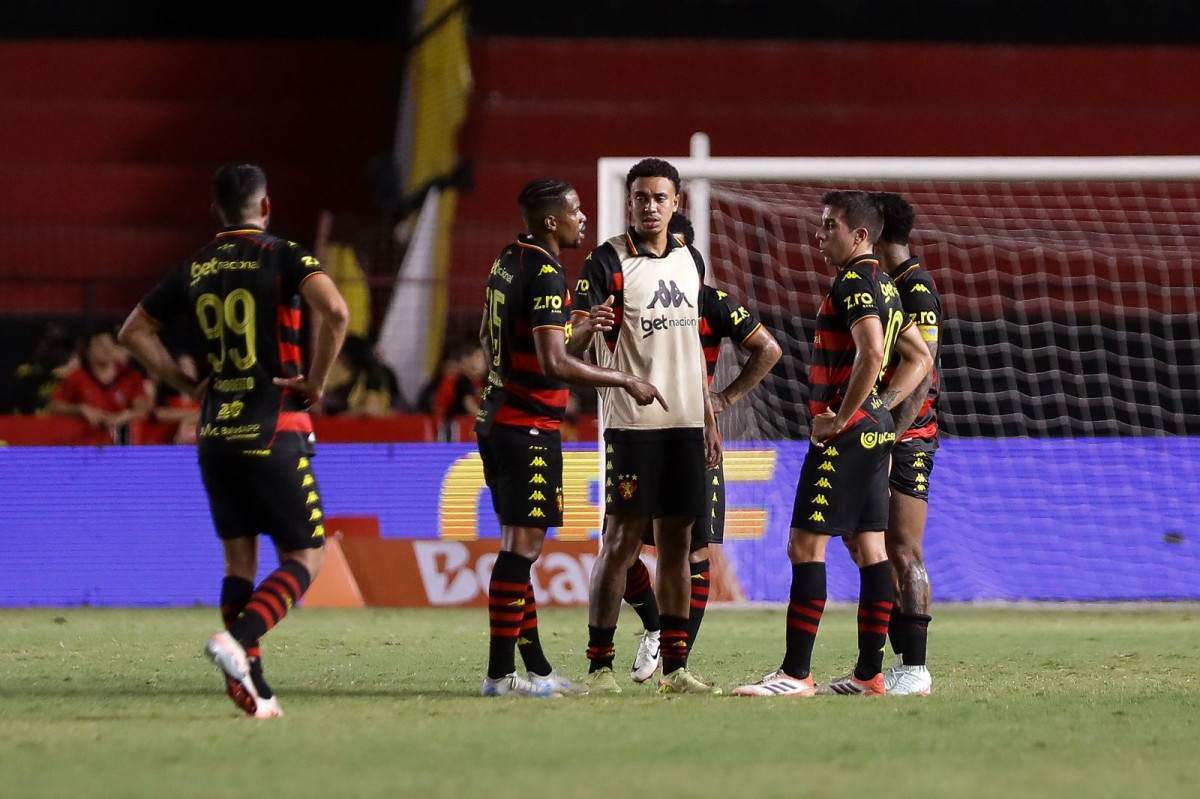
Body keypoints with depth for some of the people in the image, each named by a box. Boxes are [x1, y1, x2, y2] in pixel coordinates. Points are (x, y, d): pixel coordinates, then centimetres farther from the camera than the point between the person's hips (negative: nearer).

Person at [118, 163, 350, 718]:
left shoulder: (193, 269, 10)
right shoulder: (282, 256, -6)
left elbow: (134, 331, 17)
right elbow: (334, 311, -22)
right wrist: (316, 380, -10)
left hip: (215, 434, 5)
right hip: (274, 432, -5)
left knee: (239, 561, 11)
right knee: (304, 558, 2)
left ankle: (251, 688, 4)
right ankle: (237, 640, -20)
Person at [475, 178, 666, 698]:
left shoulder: (508, 263, 13)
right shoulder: (546, 275, -16)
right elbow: (554, 364, -23)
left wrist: (580, 329, 24)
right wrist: (625, 381, -15)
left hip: (497, 419, 10)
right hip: (529, 428, -10)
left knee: (519, 545, 11)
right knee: (522, 545, -8)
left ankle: (536, 668, 16)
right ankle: (500, 674, -10)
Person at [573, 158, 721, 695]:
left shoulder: (690, 260, 13)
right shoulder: (607, 262, -6)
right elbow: (577, 336, -13)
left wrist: (708, 416, 20)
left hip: (685, 422, 6)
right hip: (632, 423, -6)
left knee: (676, 542, 7)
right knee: (621, 539, -6)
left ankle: (674, 665, 11)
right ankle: (599, 663, 0)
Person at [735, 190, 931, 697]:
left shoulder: (854, 283, -13)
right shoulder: (885, 286, 17)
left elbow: (871, 353, -28)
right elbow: (919, 359, 22)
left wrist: (841, 418, -20)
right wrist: (882, 406, 14)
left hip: (844, 434, -10)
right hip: (875, 430, 10)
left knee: (806, 545, -9)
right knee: (867, 549, 10)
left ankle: (795, 674, -11)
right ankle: (869, 672, 10)